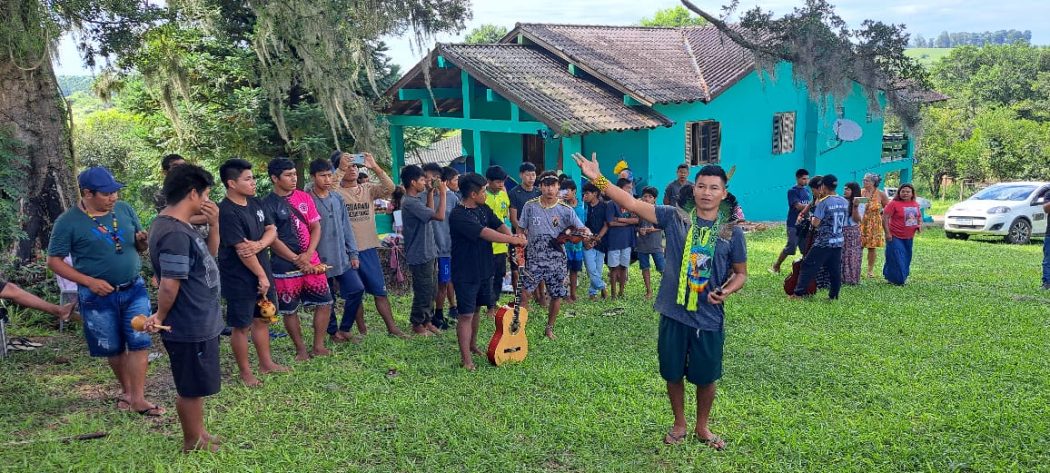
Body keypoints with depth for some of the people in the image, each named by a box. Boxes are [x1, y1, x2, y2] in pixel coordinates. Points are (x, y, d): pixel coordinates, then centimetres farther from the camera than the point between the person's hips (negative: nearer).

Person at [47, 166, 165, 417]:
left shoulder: (124, 209, -1)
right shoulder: (68, 222, -11)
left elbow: (140, 245, 10)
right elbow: (54, 261, -7)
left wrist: (143, 241, -15)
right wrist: (89, 281, -17)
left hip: (134, 290, 2)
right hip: (99, 296, -2)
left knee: (140, 343, -2)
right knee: (113, 348, 12)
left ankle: (138, 399, 6)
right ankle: (126, 389, 34)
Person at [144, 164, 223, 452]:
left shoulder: (180, 226, 6)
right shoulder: (175, 234, -25)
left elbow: (210, 257, 16)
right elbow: (169, 285, -27)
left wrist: (214, 225, 1)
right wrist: (160, 318, -10)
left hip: (199, 322, 10)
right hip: (189, 327, -10)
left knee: (196, 386, 22)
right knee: (191, 388, 8)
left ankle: (199, 434, 37)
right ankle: (193, 442, 25)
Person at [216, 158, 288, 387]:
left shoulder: (255, 203, 4)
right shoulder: (227, 212, -21)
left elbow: (272, 229, 3)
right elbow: (241, 249, -21)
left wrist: (259, 245, -18)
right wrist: (261, 275, -15)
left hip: (262, 272, 8)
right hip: (240, 279, -8)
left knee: (262, 319, 19)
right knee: (242, 326, 6)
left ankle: (266, 363, 33)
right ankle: (245, 372, 19)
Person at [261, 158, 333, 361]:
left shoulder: (304, 197, 6)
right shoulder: (268, 204, -7)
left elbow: (316, 227, 6)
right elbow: (272, 239, -11)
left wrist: (308, 255, -9)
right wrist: (298, 261, -12)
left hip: (311, 262, 4)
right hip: (285, 266, -4)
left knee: (325, 302, 5)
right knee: (290, 310, 6)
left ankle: (318, 346, 20)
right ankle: (301, 349, 22)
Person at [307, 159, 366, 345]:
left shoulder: (338, 199, 7)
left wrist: (353, 253, 8)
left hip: (342, 258, 5)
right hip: (321, 259, -5)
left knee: (357, 289, -1)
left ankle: (344, 328, 16)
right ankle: (334, 331, 27)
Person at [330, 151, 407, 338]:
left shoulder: (368, 189, 5)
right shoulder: (336, 192, -4)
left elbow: (389, 188, -10)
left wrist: (374, 167, -21)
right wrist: (341, 168, -27)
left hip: (369, 248, 3)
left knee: (381, 291, 7)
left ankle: (392, 328, 15)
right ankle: (362, 330, 22)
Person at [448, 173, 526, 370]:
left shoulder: (483, 209, 5)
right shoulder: (458, 215, -22)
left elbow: (500, 225, 3)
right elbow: (485, 233, -27)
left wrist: (511, 236, -19)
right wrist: (513, 240, -22)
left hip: (484, 269, 8)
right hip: (465, 273, -8)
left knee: (476, 309, 20)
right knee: (466, 314, -4)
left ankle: (472, 345, 36)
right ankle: (466, 358, 1)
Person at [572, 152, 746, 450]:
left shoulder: (732, 232, -3)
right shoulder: (674, 218, -5)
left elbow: (741, 273, 8)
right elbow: (632, 204, -13)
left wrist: (726, 291, -14)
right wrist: (597, 179, -23)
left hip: (709, 317, 0)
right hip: (674, 313, 0)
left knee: (706, 377, 13)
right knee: (673, 374, 14)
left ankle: (702, 427, 37)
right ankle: (679, 424, 37)